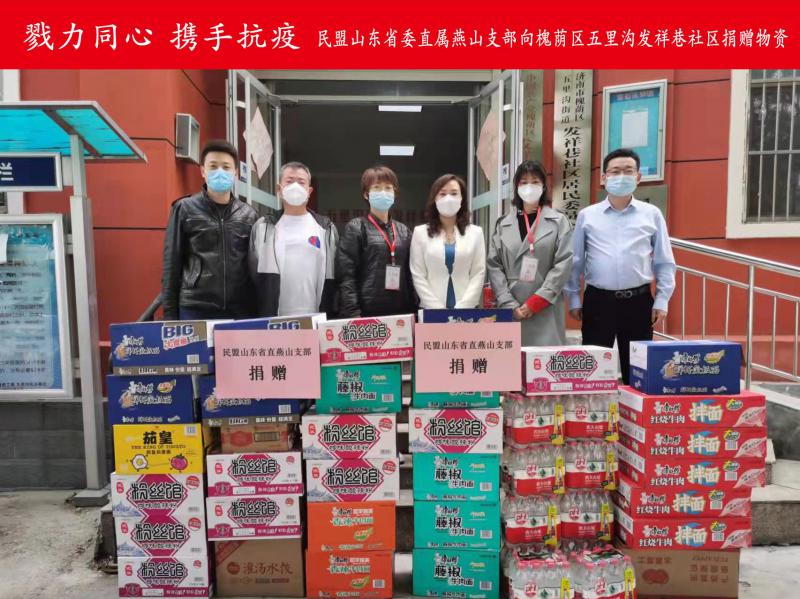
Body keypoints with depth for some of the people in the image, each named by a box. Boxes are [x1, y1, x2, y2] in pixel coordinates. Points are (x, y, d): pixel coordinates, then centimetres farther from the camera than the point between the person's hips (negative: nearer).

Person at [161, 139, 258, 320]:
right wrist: (170, 312, -1)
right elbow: (172, 264, 4)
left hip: (240, 310, 2)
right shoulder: (185, 209, 4)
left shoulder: (249, 215, 9)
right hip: (195, 309, -1)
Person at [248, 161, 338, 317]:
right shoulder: (263, 227, 8)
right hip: (273, 319, 0)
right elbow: (254, 276, 6)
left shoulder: (325, 228, 9)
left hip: (315, 318, 0)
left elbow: (332, 276, 7)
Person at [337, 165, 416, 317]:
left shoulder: (403, 231, 14)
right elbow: (346, 275, -7)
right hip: (367, 311, -4)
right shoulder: (356, 228, 0)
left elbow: (409, 274, 15)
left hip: (400, 311, 5)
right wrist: (353, 313, -15)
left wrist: (413, 309, 6)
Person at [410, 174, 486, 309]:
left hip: (466, 309, 1)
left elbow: (479, 274, 0)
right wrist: (438, 309, -12)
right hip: (431, 311, -1)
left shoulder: (475, 232, 7)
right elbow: (418, 276, -2)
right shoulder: (420, 232, 4)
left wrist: (461, 308, -11)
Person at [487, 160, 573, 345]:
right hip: (510, 311, 2)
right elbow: (494, 266, 4)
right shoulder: (503, 223, 10)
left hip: (546, 310, -1)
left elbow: (563, 264, -3)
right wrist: (510, 305, -7)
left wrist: (535, 302, -9)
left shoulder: (559, 221, 6)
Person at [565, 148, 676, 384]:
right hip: (598, 300, 0)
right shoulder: (587, 215, 4)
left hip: (639, 300, 1)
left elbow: (664, 262, 6)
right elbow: (575, 261, 6)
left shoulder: (652, 214, 4)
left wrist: (662, 301, 1)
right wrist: (574, 299, 3)